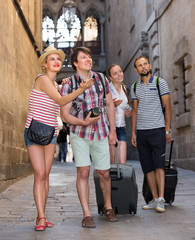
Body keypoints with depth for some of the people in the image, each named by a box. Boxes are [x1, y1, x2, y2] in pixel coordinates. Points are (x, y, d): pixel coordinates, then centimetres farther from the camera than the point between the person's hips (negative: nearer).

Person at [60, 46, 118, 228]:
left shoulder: (101, 80, 4)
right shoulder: (68, 84, -6)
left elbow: (110, 105, 13)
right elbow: (64, 115, -6)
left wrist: (112, 131, 9)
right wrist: (84, 122, -23)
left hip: (100, 134, 3)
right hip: (79, 133, -2)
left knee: (104, 173, 7)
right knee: (83, 172, -9)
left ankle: (108, 207, 30)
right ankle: (86, 215, 0)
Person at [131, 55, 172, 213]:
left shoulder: (160, 83, 1)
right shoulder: (135, 87, 13)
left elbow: (168, 108, 0)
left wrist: (167, 130, -7)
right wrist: (133, 133, 10)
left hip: (157, 129, -4)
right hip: (141, 132, 4)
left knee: (159, 165, -10)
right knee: (148, 167, 4)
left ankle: (161, 200, -9)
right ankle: (155, 200, 10)